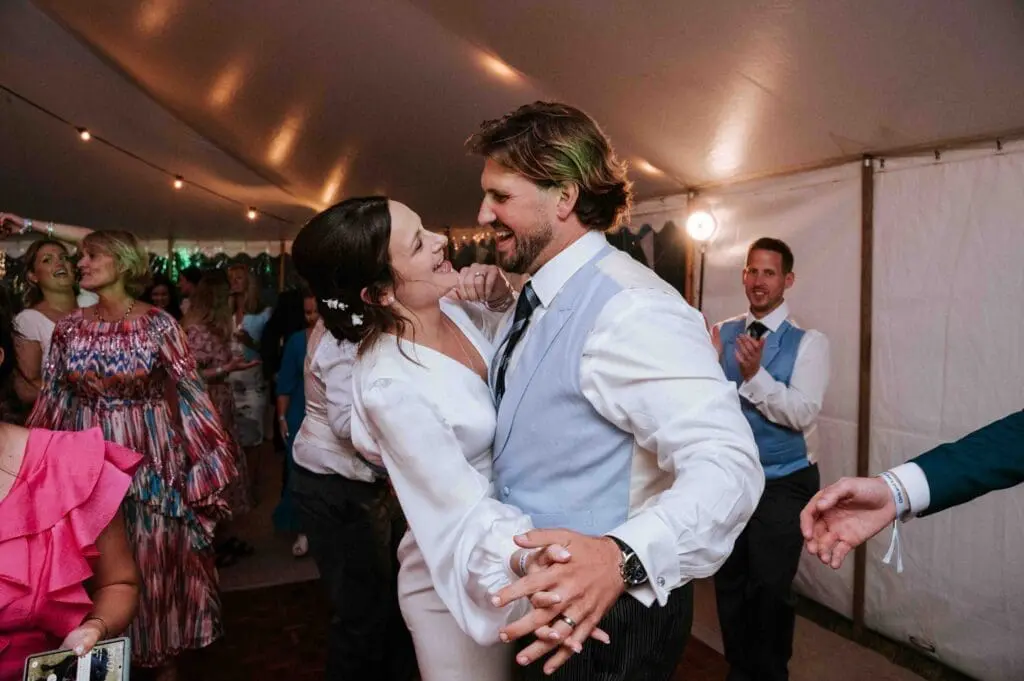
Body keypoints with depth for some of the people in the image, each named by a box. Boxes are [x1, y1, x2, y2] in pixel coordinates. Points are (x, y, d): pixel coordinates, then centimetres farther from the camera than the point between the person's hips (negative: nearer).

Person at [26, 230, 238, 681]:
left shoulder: (158, 324, -7)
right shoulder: (69, 328, 4)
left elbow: (189, 392, -8)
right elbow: (53, 401, 8)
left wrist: (206, 460, -10)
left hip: (151, 459, -3)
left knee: (157, 554, 7)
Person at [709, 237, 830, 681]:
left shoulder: (808, 342, -9)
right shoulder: (722, 333, 3)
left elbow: (803, 414, -18)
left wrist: (755, 375, -31)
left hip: (783, 486, -4)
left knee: (770, 589, 6)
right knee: (729, 583, 15)